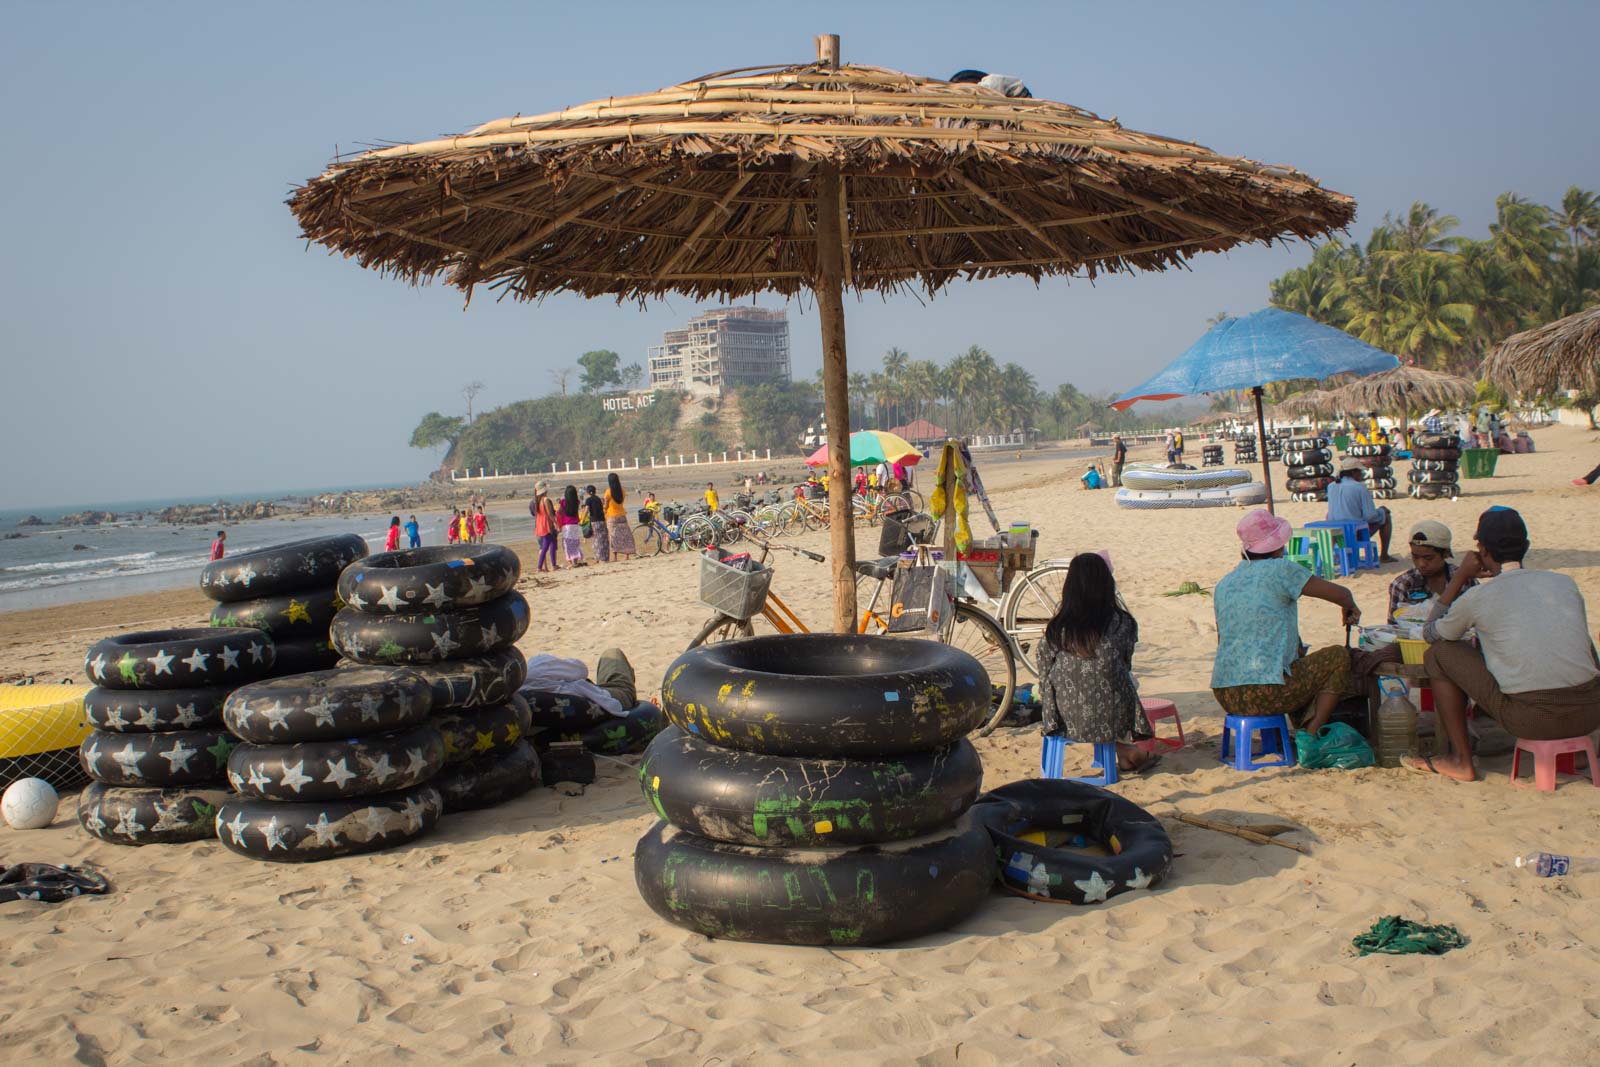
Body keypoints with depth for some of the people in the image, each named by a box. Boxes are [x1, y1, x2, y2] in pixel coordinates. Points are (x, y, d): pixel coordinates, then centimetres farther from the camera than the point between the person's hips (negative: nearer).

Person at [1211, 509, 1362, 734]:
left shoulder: (1223, 585, 13)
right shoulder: (1280, 570, -5)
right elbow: (1340, 593, 1)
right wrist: (1349, 608, 25)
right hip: (1266, 694, -7)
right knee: (1339, 656, 10)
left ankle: (1303, 727, 28)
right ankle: (1313, 735, 3)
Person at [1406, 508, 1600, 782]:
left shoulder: (1477, 598, -1)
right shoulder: (1565, 583, 11)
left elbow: (1430, 633, 19)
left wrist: (1460, 577, 18)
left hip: (1530, 719, -5)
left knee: (1438, 654, 11)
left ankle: (1460, 761, 13)